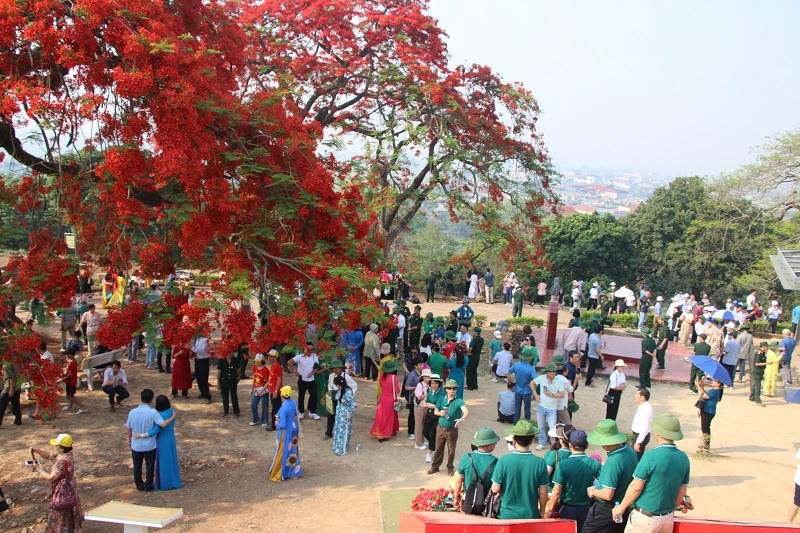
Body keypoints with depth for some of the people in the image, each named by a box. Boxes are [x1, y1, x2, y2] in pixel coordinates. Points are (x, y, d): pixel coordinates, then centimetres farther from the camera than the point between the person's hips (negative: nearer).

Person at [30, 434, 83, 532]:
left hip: (63, 493, -10)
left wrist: (39, 470, -11)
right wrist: (37, 451, -5)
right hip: (70, 490, 10)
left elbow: (51, 478, -24)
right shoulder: (67, 454, -3)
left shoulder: (63, 461, -31)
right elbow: (49, 456, 9)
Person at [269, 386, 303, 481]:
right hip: (294, 429, 7)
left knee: (283, 452, 8)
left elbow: (283, 424, -26)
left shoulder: (283, 409, -29)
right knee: (293, 450, 20)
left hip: (285, 431, -7)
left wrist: (277, 424, -4)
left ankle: (281, 474, 21)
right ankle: (295, 470, 33)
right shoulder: (293, 403, -6)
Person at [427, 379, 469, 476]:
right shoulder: (441, 399, 0)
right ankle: (435, 466, 32)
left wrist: (462, 419, -51)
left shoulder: (459, 401, -15)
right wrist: (440, 413, -16)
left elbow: (466, 412, -30)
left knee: (451, 450, 11)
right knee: (438, 448, 14)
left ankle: (450, 468, 31)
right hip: (441, 428, 3)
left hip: (452, 429, -3)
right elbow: (435, 411, 7)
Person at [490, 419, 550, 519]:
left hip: (507, 515, -1)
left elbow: (495, 489, -9)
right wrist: (542, 511, 13)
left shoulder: (503, 461, -14)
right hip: (531, 515, 1)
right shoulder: (540, 463, -11)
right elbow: (543, 492, -3)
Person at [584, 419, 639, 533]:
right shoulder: (630, 451, -2)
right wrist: (599, 486, 12)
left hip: (606, 510, -9)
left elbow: (608, 495, -27)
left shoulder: (613, 462, -28)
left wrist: (593, 492, -7)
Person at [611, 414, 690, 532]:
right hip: (668, 519, 6)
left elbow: (636, 487, -16)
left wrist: (621, 507, -2)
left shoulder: (651, 456, -21)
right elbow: (682, 492, 9)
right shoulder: (683, 458, -1)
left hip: (645, 518, -6)